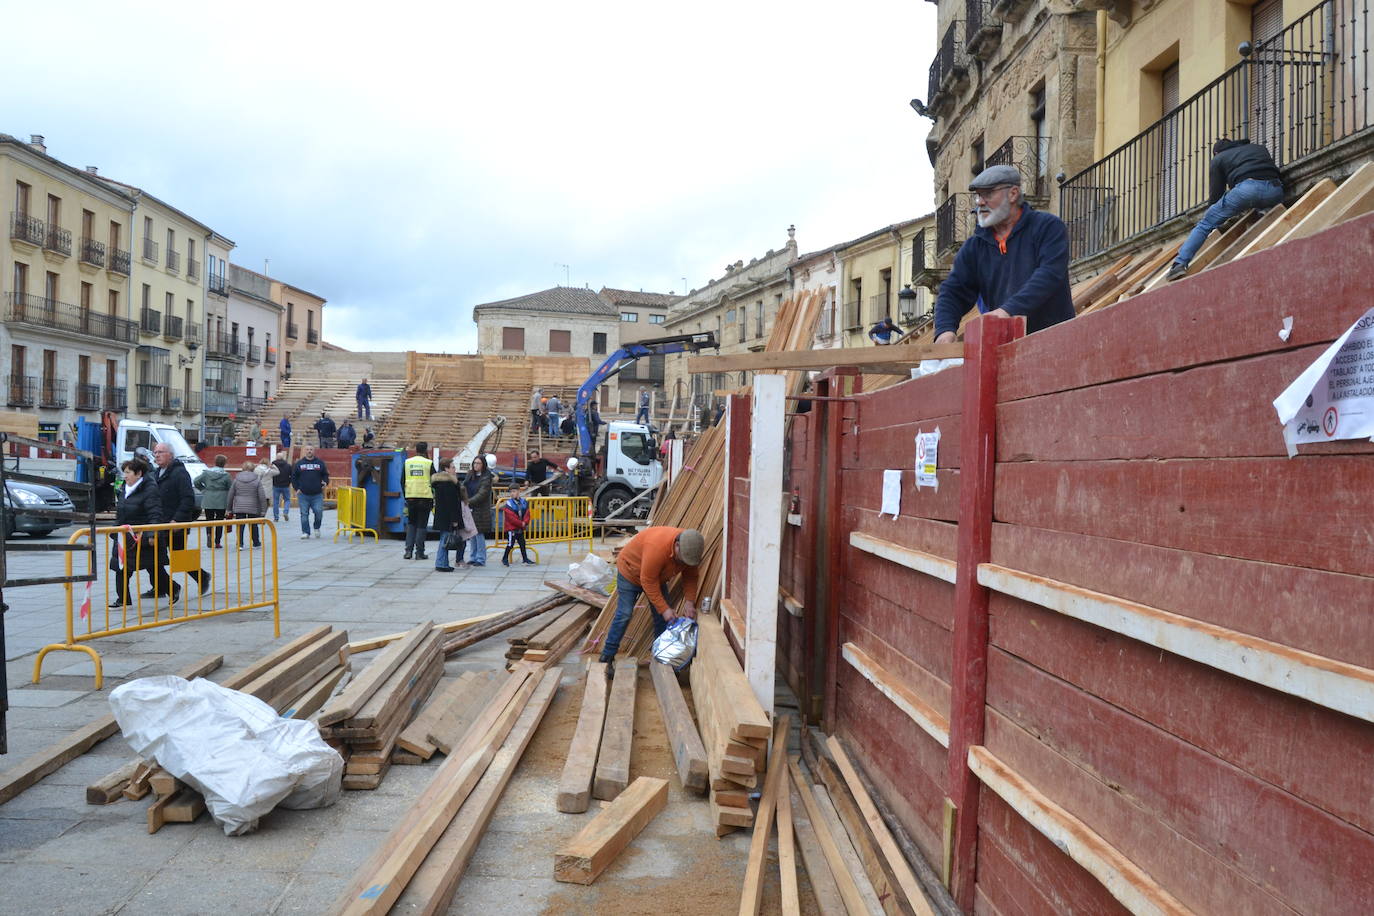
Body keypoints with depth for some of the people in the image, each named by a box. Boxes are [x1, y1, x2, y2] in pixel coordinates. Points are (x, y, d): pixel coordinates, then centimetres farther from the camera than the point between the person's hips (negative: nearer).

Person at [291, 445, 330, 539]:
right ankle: (305, 532, 11)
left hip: (317, 495, 0)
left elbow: (325, 474, 15)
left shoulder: (320, 463, 8)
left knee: (319, 512, -9)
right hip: (303, 494, 0)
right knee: (304, 514, 2)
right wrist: (297, 488, 0)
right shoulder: (299, 463, 7)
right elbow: (293, 477, 11)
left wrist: (326, 482, -5)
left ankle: (317, 528, 16)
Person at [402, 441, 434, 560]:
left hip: (410, 497, 3)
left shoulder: (407, 462, 7)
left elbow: (402, 481, 10)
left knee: (411, 523, 15)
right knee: (422, 525, 3)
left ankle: (408, 550, 6)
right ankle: (419, 552, 2)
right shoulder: (429, 463, -3)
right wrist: (434, 497, 11)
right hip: (425, 497, -3)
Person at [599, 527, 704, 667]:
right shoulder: (657, 547, -43)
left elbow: (690, 576, -9)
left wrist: (689, 601, -22)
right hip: (630, 571, -6)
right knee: (624, 614, -10)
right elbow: (648, 582, -36)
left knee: (662, 616, 3)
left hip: (657, 576, 7)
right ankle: (606, 658, -2)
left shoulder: (690, 548, -22)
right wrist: (664, 609, -33)